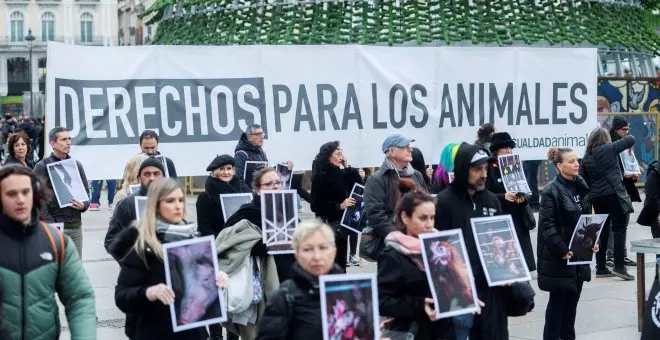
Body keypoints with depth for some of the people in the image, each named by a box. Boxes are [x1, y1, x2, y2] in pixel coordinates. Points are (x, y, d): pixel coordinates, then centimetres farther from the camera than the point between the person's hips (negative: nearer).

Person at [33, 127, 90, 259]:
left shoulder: (76, 165, 15)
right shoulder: (42, 166, -1)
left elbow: (86, 193, 19)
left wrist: (83, 205, -4)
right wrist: (51, 225, -15)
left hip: (76, 226, 5)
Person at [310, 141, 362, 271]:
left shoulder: (340, 173, 9)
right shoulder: (320, 177, -12)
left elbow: (359, 186, 9)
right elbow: (316, 205, -17)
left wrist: (347, 167, 1)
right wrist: (339, 206, -23)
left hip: (342, 223, 7)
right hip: (329, 224, -7)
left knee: (341, 261, 12)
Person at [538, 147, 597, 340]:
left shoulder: (581, 187, 9)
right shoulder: (552, 191, -14)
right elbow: (547, 225, -17)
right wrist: (562, 250, -23)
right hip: (558, 257, -7)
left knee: (572, 299, 13)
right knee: (558, 300, 0)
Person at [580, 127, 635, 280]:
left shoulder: (586, 158, 10)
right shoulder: (609, 149, -4)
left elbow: (582, 180, 9)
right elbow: (631, 140, -3)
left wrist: (589, 198, 16)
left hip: (596, 198, 6)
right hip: (614, 194, -6)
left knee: (602, 231, 12)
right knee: (619, 229, -2)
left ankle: (600, 268, 14)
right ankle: (619, 266, -9)